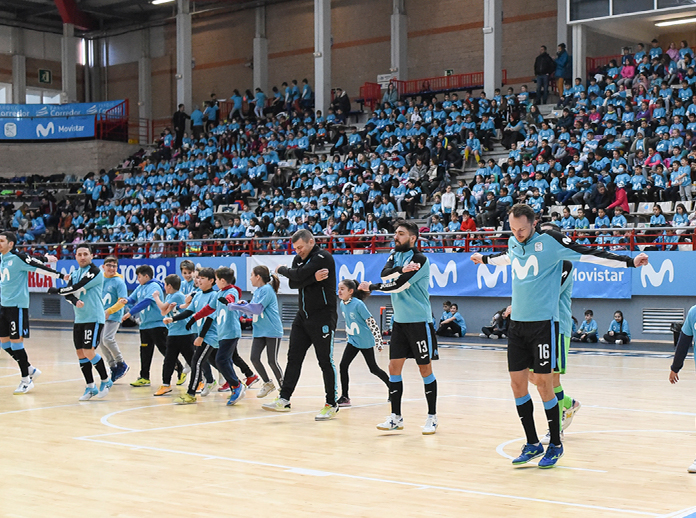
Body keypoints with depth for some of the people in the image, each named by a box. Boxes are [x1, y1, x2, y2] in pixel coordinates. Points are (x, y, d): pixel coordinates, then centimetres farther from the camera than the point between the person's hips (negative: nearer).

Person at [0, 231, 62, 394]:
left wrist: (60, 275, -21)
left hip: (18, 306, -8)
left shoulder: (18, 257, -12)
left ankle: (26, 380, 5)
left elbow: (40, 266, -16)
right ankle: (31, 370, 22)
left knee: (16, 343, -6)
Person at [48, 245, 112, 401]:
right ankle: (90, 387, 15)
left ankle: (105, 381, 4)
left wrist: (56, 290, -4)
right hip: (79, 319, 7)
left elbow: (76, 288, -15)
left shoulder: (95, 271, -8)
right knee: (81, 353, 5)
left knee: (89, 351, -14)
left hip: (94, 318, -7)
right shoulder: (74, 274, 14)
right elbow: (68, 294, 1)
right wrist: (75, 301, -21)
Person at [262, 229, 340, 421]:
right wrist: (313, 278, -19)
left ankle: (331, 405, 4)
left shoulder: (323, 257, -12)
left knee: (325, 361, -4)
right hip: (303, 317, 8)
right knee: (293, 358, 5)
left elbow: (300, 275, -22)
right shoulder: (299, 259, 12)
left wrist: (282, 270, -3)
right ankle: (284, 399, 9)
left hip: (323, 317, -8)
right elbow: (293, 283, -3)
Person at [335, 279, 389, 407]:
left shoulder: (358, 304, -21)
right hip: (352, 341, 6)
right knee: (343, 365, -8)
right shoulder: (342, 304, 2)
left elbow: (371, 322, -19)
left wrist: (378, 341, -19)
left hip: (365, 341, -6)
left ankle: (391, 387, 30)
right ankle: (344, 397, -1)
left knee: (373, 368, 5)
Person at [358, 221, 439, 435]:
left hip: (419, 321, -7)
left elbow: (398, 285, -17)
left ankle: (432, 417, 9)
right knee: (394, 367, 4)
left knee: (425, 369, 0)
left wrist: (371, 287, -5)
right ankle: (396, 417, 11)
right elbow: (385, 273, -7)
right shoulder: (396, 254, 11)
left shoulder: (420, 259, -13)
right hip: (399, 320, 7)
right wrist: (402, 269, -26)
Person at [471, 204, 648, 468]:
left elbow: (589, 255, -10)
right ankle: (532, 444, 17)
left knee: (543, 383, -4)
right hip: (517, 323, 6)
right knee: (518, 383, 5)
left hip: (543, 322, -6)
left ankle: (555, 444, 12)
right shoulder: (513, 243, 9)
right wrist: (484, 259, 51)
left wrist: (630, 261, -16)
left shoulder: (550, 241, -9)